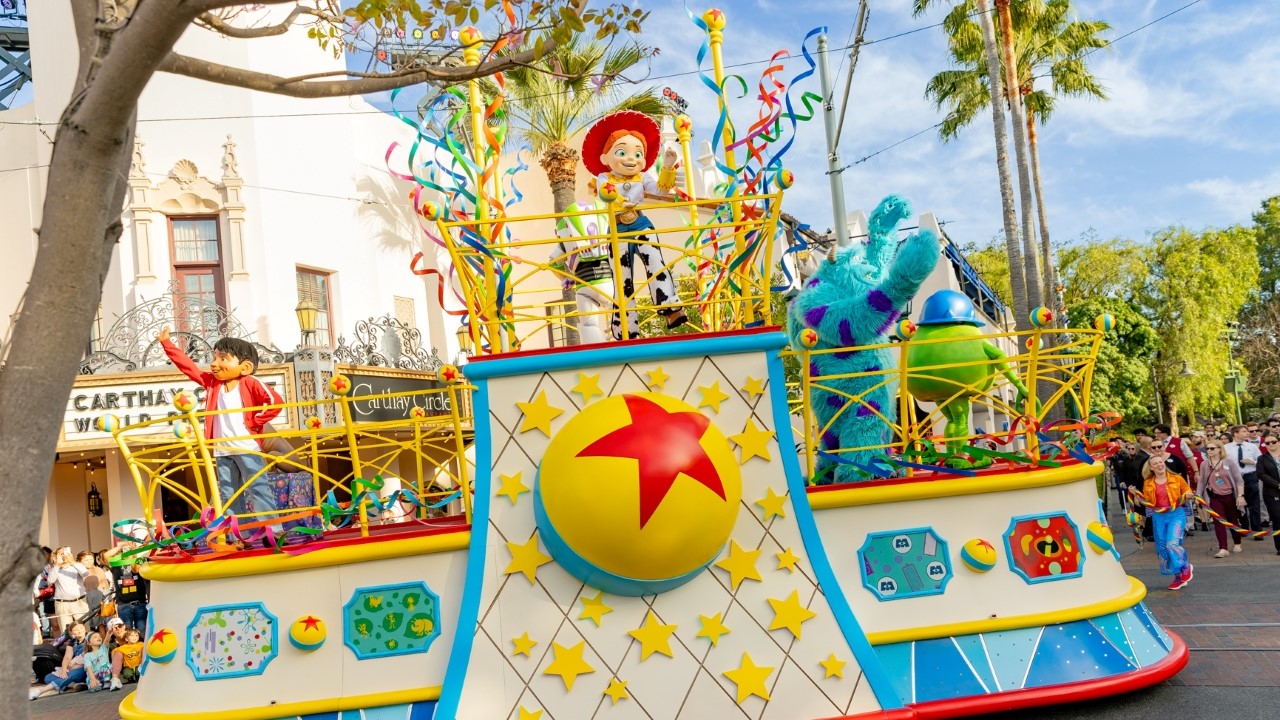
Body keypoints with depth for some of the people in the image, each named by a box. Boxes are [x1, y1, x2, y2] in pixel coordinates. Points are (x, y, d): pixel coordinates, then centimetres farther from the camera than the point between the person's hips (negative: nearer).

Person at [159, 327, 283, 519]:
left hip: (247, 448, -7)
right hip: (222, 451, 7)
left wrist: (256, 421, -13)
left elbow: (276, 401, -18)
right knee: (228, 495, 9)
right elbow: (188, 366, 9)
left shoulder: (250, 383, -9)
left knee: (258, 489, -6)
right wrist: (166, 343, 7)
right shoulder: (212, 382, 9)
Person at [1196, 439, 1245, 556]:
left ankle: (1237, 544, 34)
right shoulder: (1204, 464, 1)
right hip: (1215, 498, 1)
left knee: (1233, 521, 14)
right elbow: (1201, 482, 7)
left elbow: (1239, 480, -6)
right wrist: (1198, 496, 0)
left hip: (1230, 496, -1)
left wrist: (1240, 495, -13)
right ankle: (1223, 549, -12)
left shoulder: (1229, 462, -6)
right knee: (1218, 522, -9)